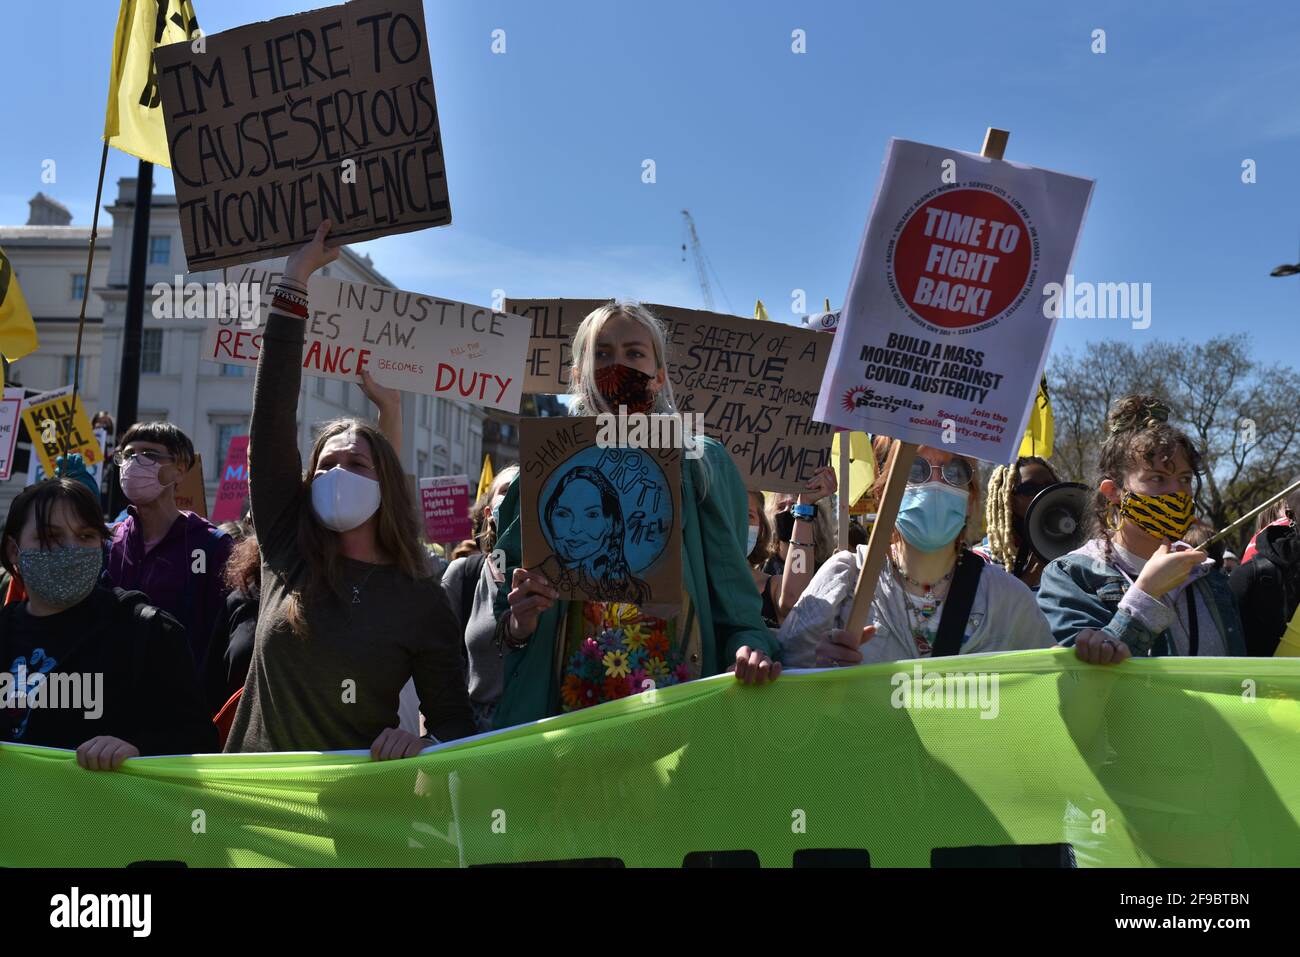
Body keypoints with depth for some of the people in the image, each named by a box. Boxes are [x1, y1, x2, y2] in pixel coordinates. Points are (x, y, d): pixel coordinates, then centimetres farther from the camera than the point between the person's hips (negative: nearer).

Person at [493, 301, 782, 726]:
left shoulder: (703, 465, 8)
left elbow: (732, 591, 4)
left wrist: (750, 645, -16)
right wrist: (517, 624, -12)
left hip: (680, 705, 1)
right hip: (569, 707, -1)